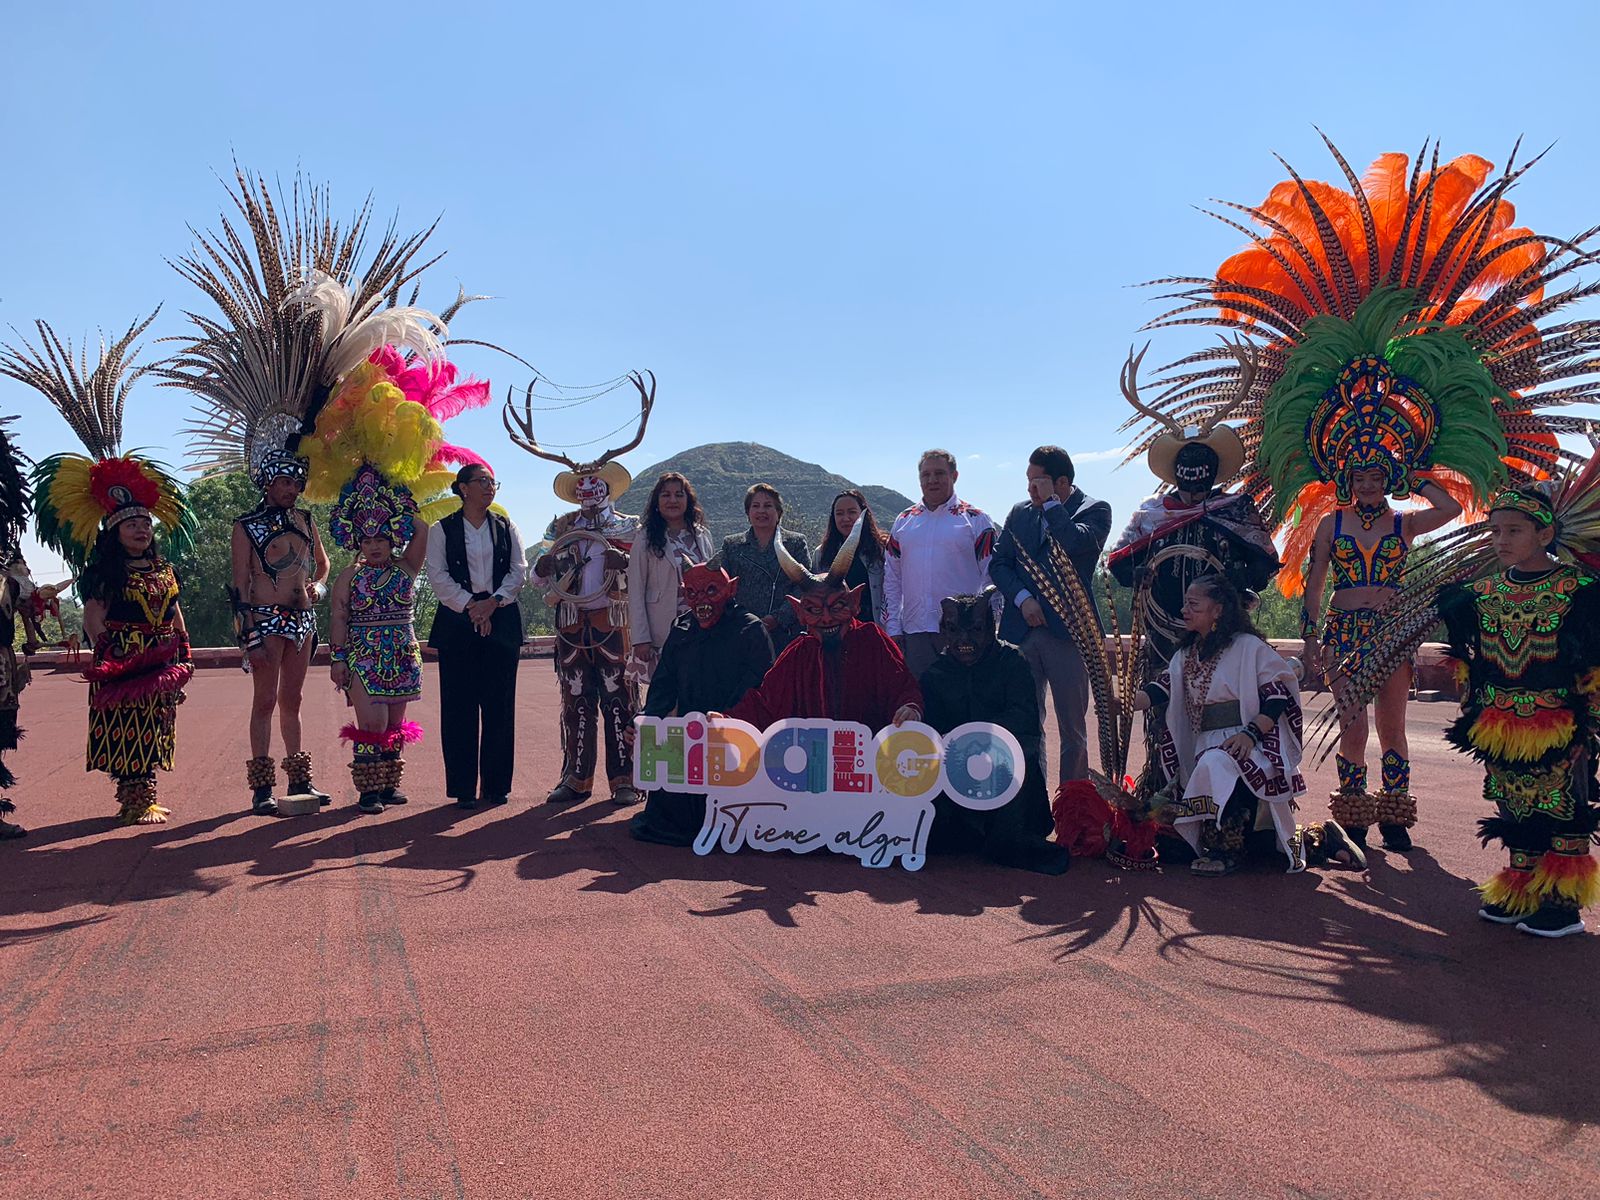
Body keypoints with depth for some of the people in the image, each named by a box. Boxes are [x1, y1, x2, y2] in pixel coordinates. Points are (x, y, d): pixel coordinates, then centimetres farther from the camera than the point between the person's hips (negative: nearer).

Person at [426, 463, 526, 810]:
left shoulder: (506, 527, 14)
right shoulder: (442, 530, 7)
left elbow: (519, 570, 5)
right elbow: (438, 576, -1)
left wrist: (492, 602, -9)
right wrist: (470, 605, -11)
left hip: (501, 622, 2)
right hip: (457, 622, -2)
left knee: (499, 704, 1)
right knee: (459, 706, -2)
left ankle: (496, 785, 9)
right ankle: (463, 788, 4)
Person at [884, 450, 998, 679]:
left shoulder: (975, 520, 2)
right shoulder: (903, 522, 13)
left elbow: (991, 577, 0)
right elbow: (891, 578, 15)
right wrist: (892, 627, 8)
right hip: (913, 633, 4)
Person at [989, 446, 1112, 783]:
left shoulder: (1095, 510, -1)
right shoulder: (1020, 513, 13)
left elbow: (1077, 544, -20)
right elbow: (998, 562, 9)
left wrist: (1051, 503, -10)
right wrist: (1022, 598, -7)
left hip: (1067, 631, -4)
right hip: (1021, 630, 4)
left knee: (1073, 726, 5)